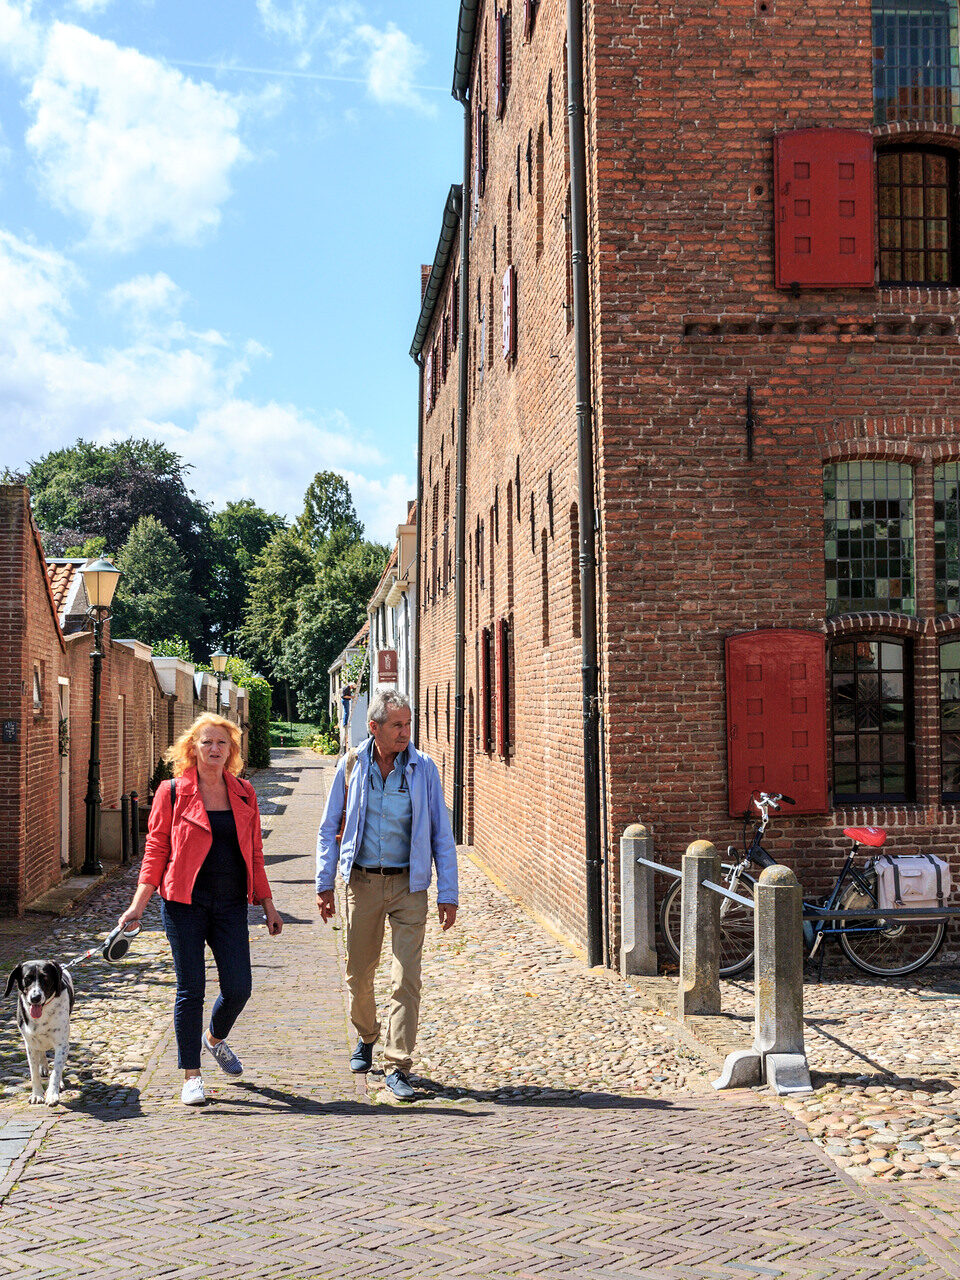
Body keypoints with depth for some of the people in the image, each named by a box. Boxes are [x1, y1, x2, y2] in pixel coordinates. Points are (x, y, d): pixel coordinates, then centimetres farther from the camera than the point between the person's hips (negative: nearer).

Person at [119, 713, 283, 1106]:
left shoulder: (244, 793, 8)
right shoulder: (173, 793, -2)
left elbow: (254, 852, 13)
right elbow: (156, 850, -1)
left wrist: (267, 904, 13)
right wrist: (138, 904, -8)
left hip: (231, 904, 3)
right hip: (185, 903, -3)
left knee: (238, 988, 0)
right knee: (190, 989, 0)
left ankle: (215, 1038, 34)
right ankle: (191, 1076, 15)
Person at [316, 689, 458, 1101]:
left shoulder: (423, 769, -3)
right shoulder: (351, 767, 0)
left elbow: (442, 834, 1)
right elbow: (330, 828, 8)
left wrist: (448, 894, -3)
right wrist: (325, 884, 3)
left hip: (408, 885, -1)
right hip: (362, 882, 2)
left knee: (406, 979, -7)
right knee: (358, 974, 12)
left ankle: (398, 1067, 1)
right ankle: (366, 1037, 39)